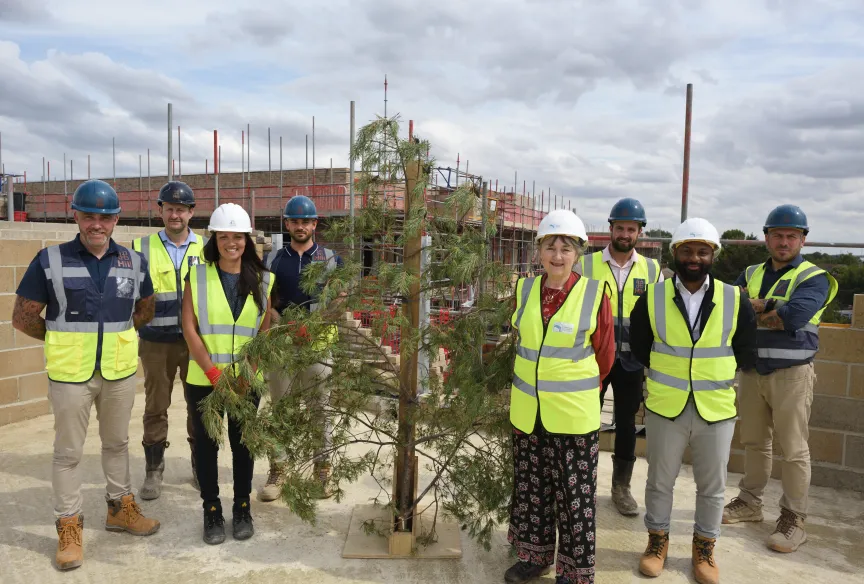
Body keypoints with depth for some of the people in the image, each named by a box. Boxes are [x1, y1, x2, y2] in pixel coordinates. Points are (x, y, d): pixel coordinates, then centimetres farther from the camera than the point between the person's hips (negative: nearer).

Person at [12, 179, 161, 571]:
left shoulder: (134, 262, 1)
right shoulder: (50, 260, -7)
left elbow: (145, 308, 16)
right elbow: (23, 317, -3)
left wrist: (115, 333, 7)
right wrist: (65, 339, 0)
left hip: (120, 372, 3)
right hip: (70, 374, -3)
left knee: (117, 442, 18)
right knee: (68, 452, 8)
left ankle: (120, 508, 35)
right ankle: (69, 527, 22)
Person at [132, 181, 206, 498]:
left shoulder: (205, 249, 4)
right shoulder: (143, 247, 1)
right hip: (156, 342, 0)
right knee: (155, 407, 7)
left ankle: (201, 466, 24)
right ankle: (153, 471, 21)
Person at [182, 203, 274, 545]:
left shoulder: (261, 280, 3)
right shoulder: (198, 276, 0)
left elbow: (265, 331, 3)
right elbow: (189, 328, -5)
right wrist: (214, 373, -12)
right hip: (203, 379, -1)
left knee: (242, 443, 9)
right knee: (206, 443, 7)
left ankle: (242, 508, 25)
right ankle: (211, 510, 22)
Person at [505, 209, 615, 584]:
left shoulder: (594, 294, -11)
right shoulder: (524, 290, 0)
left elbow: (604, 355, -1)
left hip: (573, 414, -4)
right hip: (526, 411, 4)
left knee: (574, 495, 8)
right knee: (531, 488, 17)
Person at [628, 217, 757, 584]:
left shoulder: (735, 301, -5)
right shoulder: (652, 299, -6)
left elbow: (746, 354, 9)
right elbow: (639, 348, 8)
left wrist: (714, 374, 12)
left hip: (716, 410, 1)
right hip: (664, 408, 0)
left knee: (712, 486, 14)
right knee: (660, 481, 14)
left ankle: (704, 548, 35)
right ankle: (657, 540, 34)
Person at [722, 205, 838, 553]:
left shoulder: (814, 278, -6)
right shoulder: (751, 275, 11)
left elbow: (794, 315, -22)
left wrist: (752, 310, -10)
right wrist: (768, 307, -17)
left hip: (791, 373, -5)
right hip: (752, 370, 5)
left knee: (793, 449, 0)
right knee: (754, 441, 15)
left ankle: (793, 519, 12)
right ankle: (750, 502, 29)